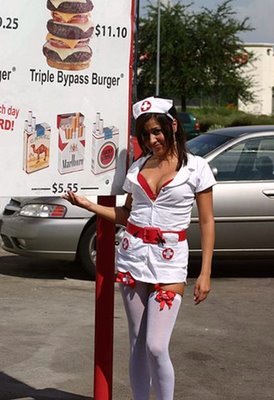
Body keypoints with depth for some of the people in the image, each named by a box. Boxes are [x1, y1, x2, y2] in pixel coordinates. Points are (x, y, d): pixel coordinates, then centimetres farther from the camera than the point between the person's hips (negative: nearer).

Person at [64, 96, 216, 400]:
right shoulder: (138, 167, 10)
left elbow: (207, 222, -2)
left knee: (156, 347, -11)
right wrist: (87, 204, 3)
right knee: (137, 343, 8)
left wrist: (205, 273, -7)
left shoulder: (196, 167, -3)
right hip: (132, 256, 4)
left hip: (169, 261, -4)